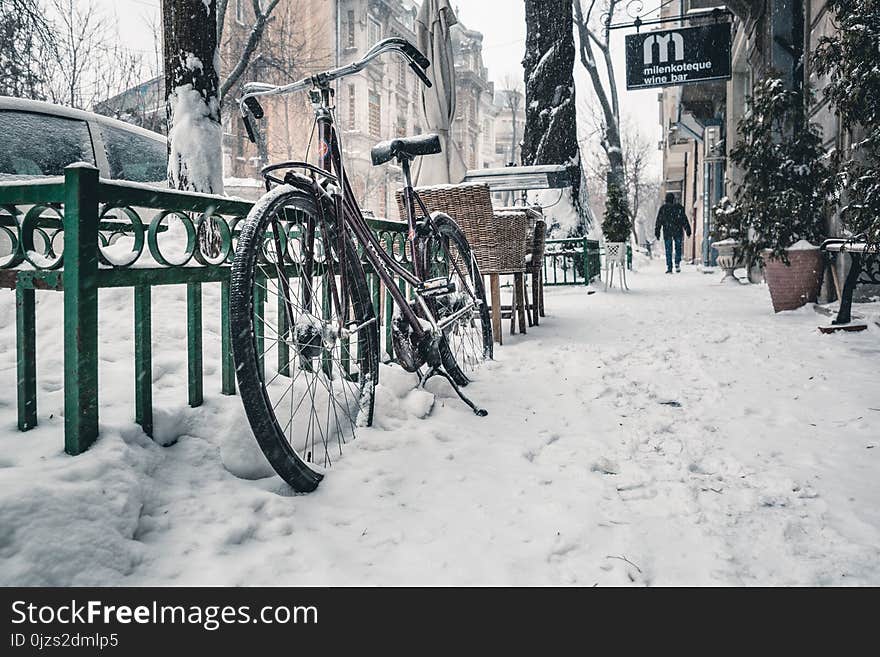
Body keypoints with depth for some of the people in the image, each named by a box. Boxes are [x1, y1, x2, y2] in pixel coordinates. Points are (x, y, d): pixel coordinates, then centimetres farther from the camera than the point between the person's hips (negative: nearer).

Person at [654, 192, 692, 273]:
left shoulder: (663, 208, 2)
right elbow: (684, 220, 4)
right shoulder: (679, 207, 2)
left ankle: (669, 268, -3)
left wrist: (657, 232, 6)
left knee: (668, 251, 2)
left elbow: (659, 221, 2)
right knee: (678, 248, 14)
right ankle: (677, 265, 1)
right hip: (678, 231, 0)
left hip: (667, 232, 0)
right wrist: (688, 230, 8)